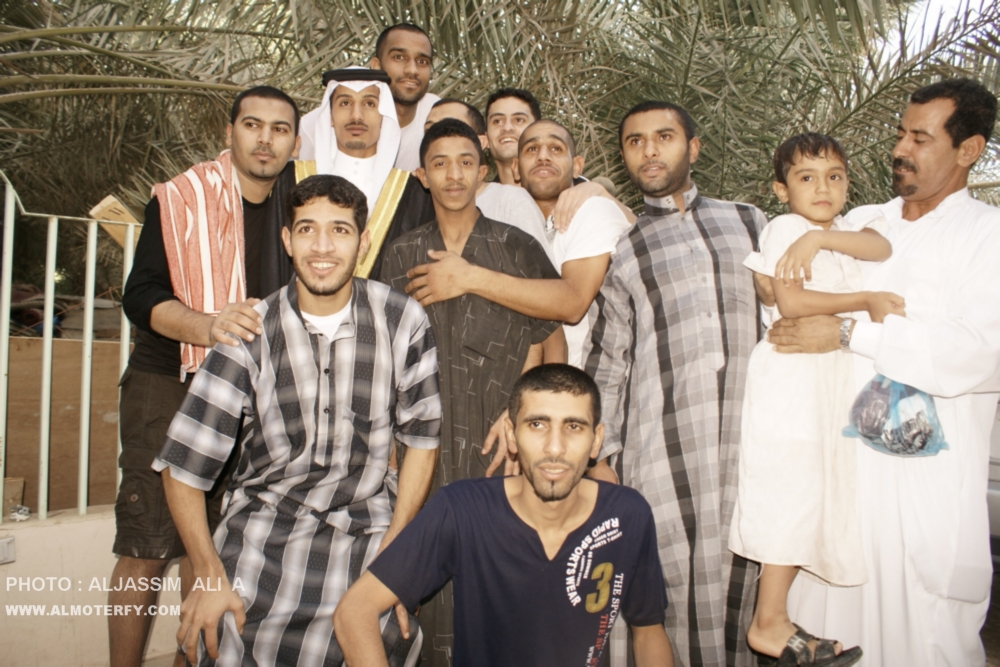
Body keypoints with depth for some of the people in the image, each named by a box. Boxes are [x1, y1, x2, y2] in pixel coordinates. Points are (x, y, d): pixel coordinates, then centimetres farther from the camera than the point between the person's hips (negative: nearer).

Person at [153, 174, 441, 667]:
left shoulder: (403, 322, -8)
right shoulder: (250, 335, -11)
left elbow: (421, 438, 1)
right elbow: (183, 466, -5)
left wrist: (392, 551, -4)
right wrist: (211, 580, -8)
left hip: (363, 532, 1)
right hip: (262, 531, 0)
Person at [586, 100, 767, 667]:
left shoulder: (748, 222, 17)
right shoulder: (623, 249, 12)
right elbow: (608, 362, 9)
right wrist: (601, 455, 5)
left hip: (748, 431, 2)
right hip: (663, 441, -1)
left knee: (738, 577, 4)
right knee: (675, 583, 0)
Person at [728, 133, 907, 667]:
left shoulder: (844, 232, 15)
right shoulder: (786, 228, -7)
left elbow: (881, 246, -8)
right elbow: (791, 303, -19)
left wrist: (821, 237, -22)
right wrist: (866, 300, -14)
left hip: (827, 380, 8)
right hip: (789, 378, -8)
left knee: (812, 496, 10)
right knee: (793, 496, -5)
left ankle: (773, 617, 19)